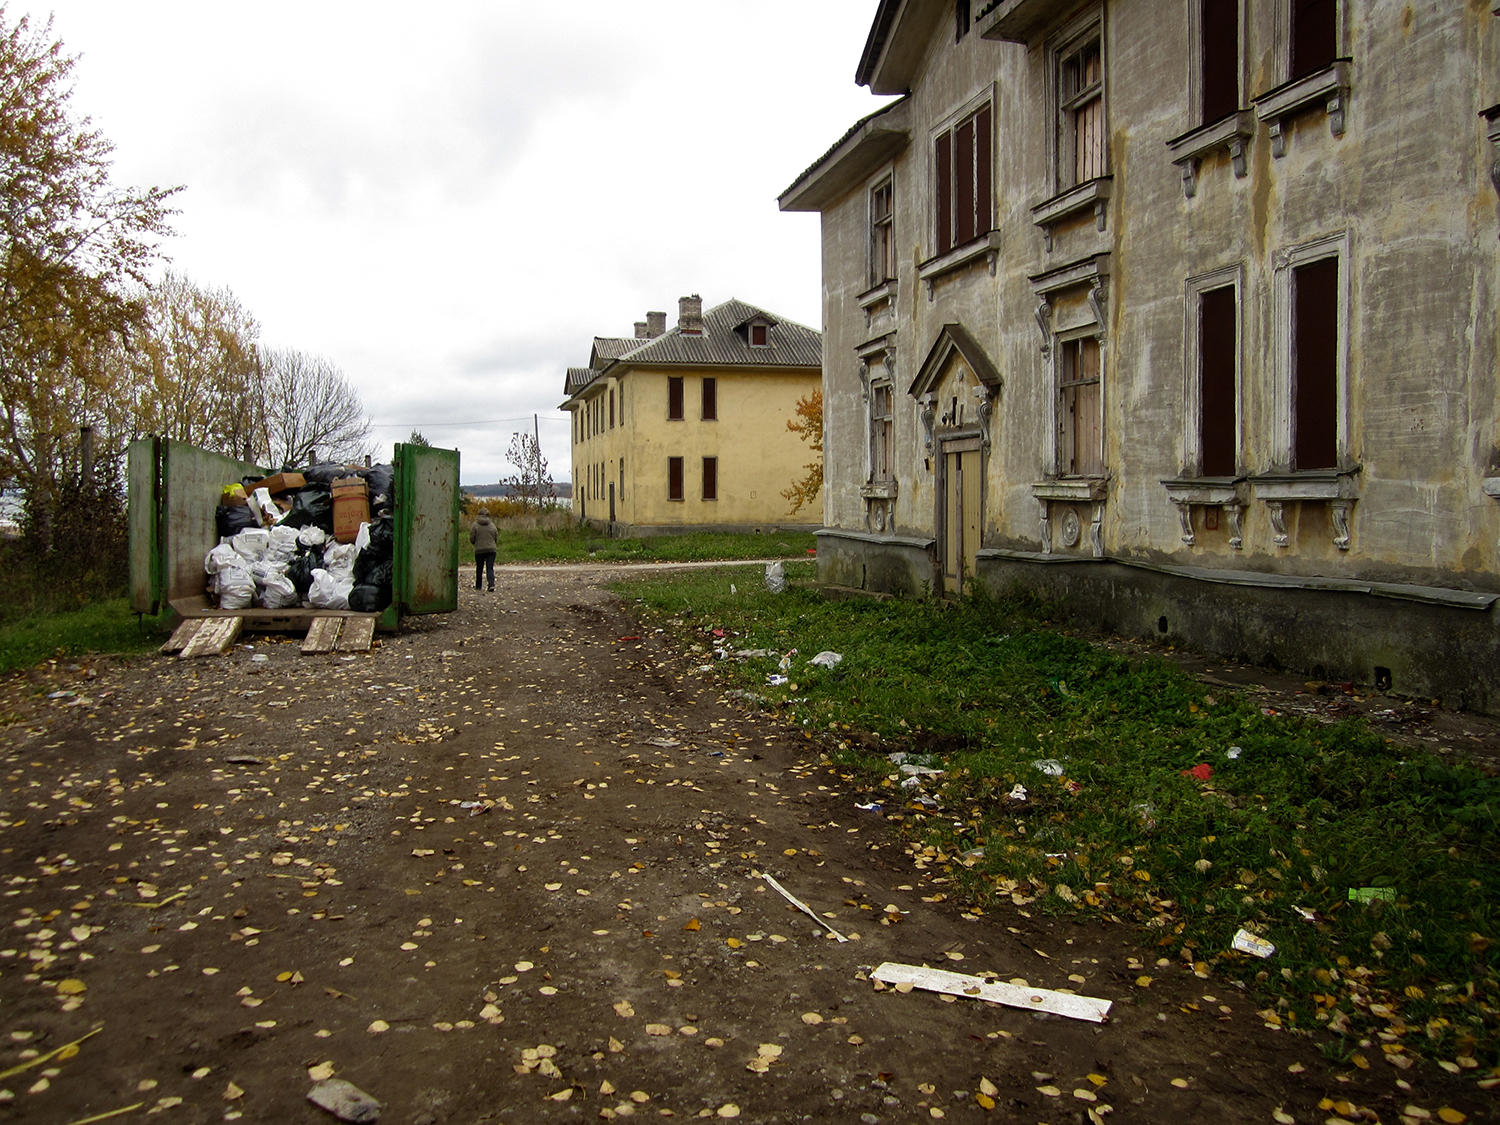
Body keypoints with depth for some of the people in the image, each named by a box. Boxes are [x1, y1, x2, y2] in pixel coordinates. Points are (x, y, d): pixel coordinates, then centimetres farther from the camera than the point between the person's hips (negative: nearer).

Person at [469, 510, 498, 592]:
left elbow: (471, 539, -4)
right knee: (490, 568, 0)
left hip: (479, 550, -1)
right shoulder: (492, 525, 3)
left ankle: (478, 586, 23)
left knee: (479, 569, 13)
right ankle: (491, 584, -17)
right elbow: (496, 539, 8)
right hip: (491, 550, 1)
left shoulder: (475, 525, -5)